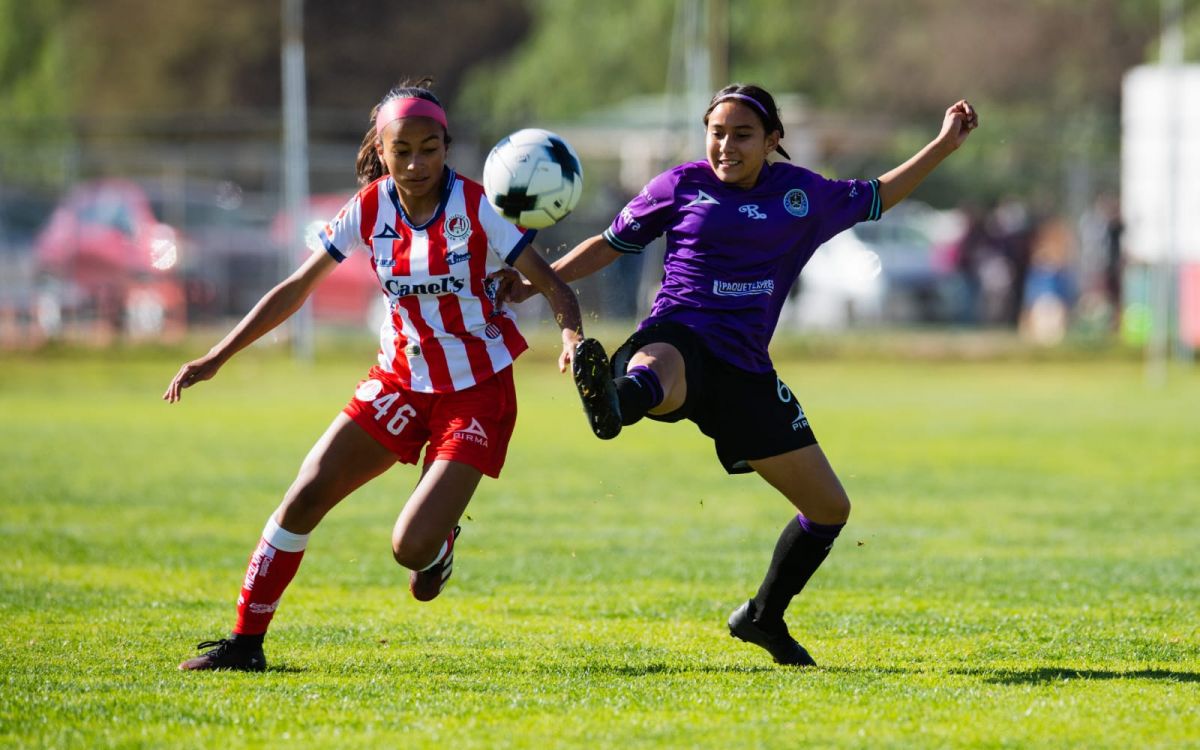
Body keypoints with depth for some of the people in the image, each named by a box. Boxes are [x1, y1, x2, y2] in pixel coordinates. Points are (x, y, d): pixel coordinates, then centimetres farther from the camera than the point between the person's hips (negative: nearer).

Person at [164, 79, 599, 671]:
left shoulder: (476, 209, -15)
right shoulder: (370, 210, -5)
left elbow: (551, 284, -14)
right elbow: (296, 289, 3)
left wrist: (572, 336, -36)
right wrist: (217, 357, 0)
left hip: (477, 394, -4)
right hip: (401, 379, 4)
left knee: (411, 548, -17)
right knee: (305, 496, -9)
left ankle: (440, 542, 21)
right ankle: (245, 641, 1)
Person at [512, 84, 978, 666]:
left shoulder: (802, 194, 12)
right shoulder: (681, 186, 5)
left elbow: (875, 198, 29)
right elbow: (611, 244, 16)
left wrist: (944, 145, 26)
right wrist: (535, 283, 8)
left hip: (743, 369, 5)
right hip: (677, 339, -5)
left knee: (830, 510, 9)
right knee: (655, 375, -46)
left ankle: (763, 616, 30)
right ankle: (611, 403, -85)